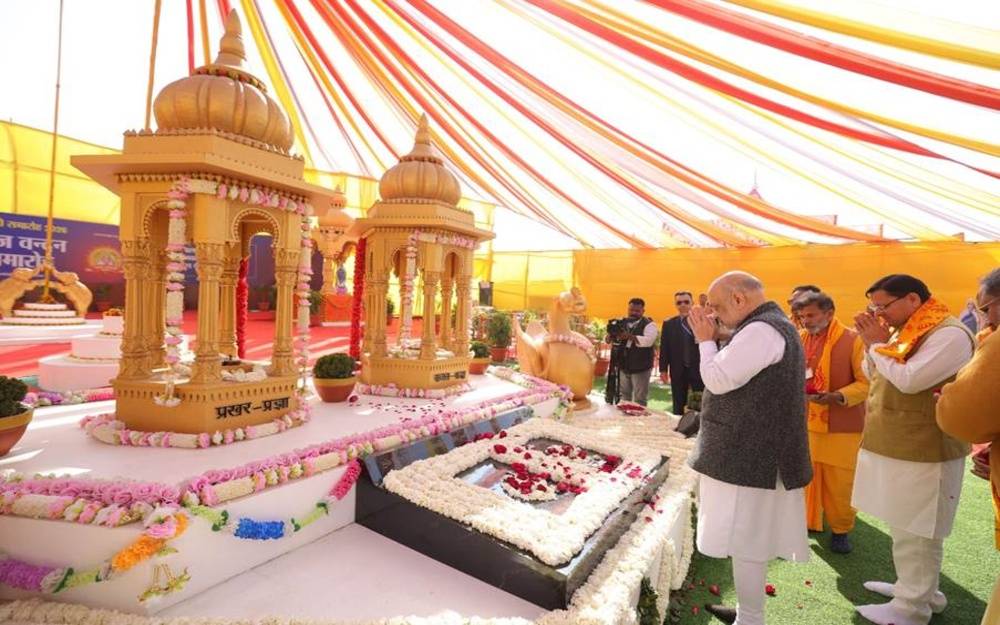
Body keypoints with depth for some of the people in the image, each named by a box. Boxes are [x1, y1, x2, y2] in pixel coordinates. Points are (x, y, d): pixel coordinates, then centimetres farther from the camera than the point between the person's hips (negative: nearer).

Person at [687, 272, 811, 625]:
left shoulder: (761, 330, -19)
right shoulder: (775, 325, 16)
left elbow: (718, 380, -21)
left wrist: (705, 340, -10)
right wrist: (712, 341, 9)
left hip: (750, 455, -11)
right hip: (755, 451, 11)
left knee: (746, 542, 1)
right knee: (750, 540, 19)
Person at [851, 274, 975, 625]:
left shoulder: (949, 334, -17)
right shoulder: (904, 331, 11)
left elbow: (908, 381, -26)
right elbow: (874, 376, 16)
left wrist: (878, 343, -15)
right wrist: (872, 343, 1)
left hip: (922, 453, -9)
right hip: (897, 447, 9)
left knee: (915, 532, 3)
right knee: (905, 528, 21)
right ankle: (915, 587, 36)